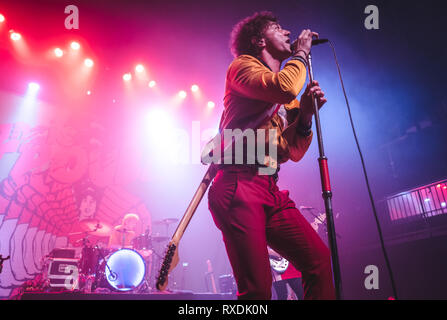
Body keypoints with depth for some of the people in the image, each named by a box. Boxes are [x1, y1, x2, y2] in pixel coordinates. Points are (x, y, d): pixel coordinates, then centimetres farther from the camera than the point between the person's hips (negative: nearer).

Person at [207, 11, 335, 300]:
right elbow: (284, 87, -18)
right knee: (258, 288, -12)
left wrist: (306, 114, 5)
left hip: (271, 192, 7)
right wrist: (301, 52, 1)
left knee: (319, 258, -2)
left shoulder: (289, 100, 24)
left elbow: (293, 153, 19)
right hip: (239, 186, -7)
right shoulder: (242, 66, 4)